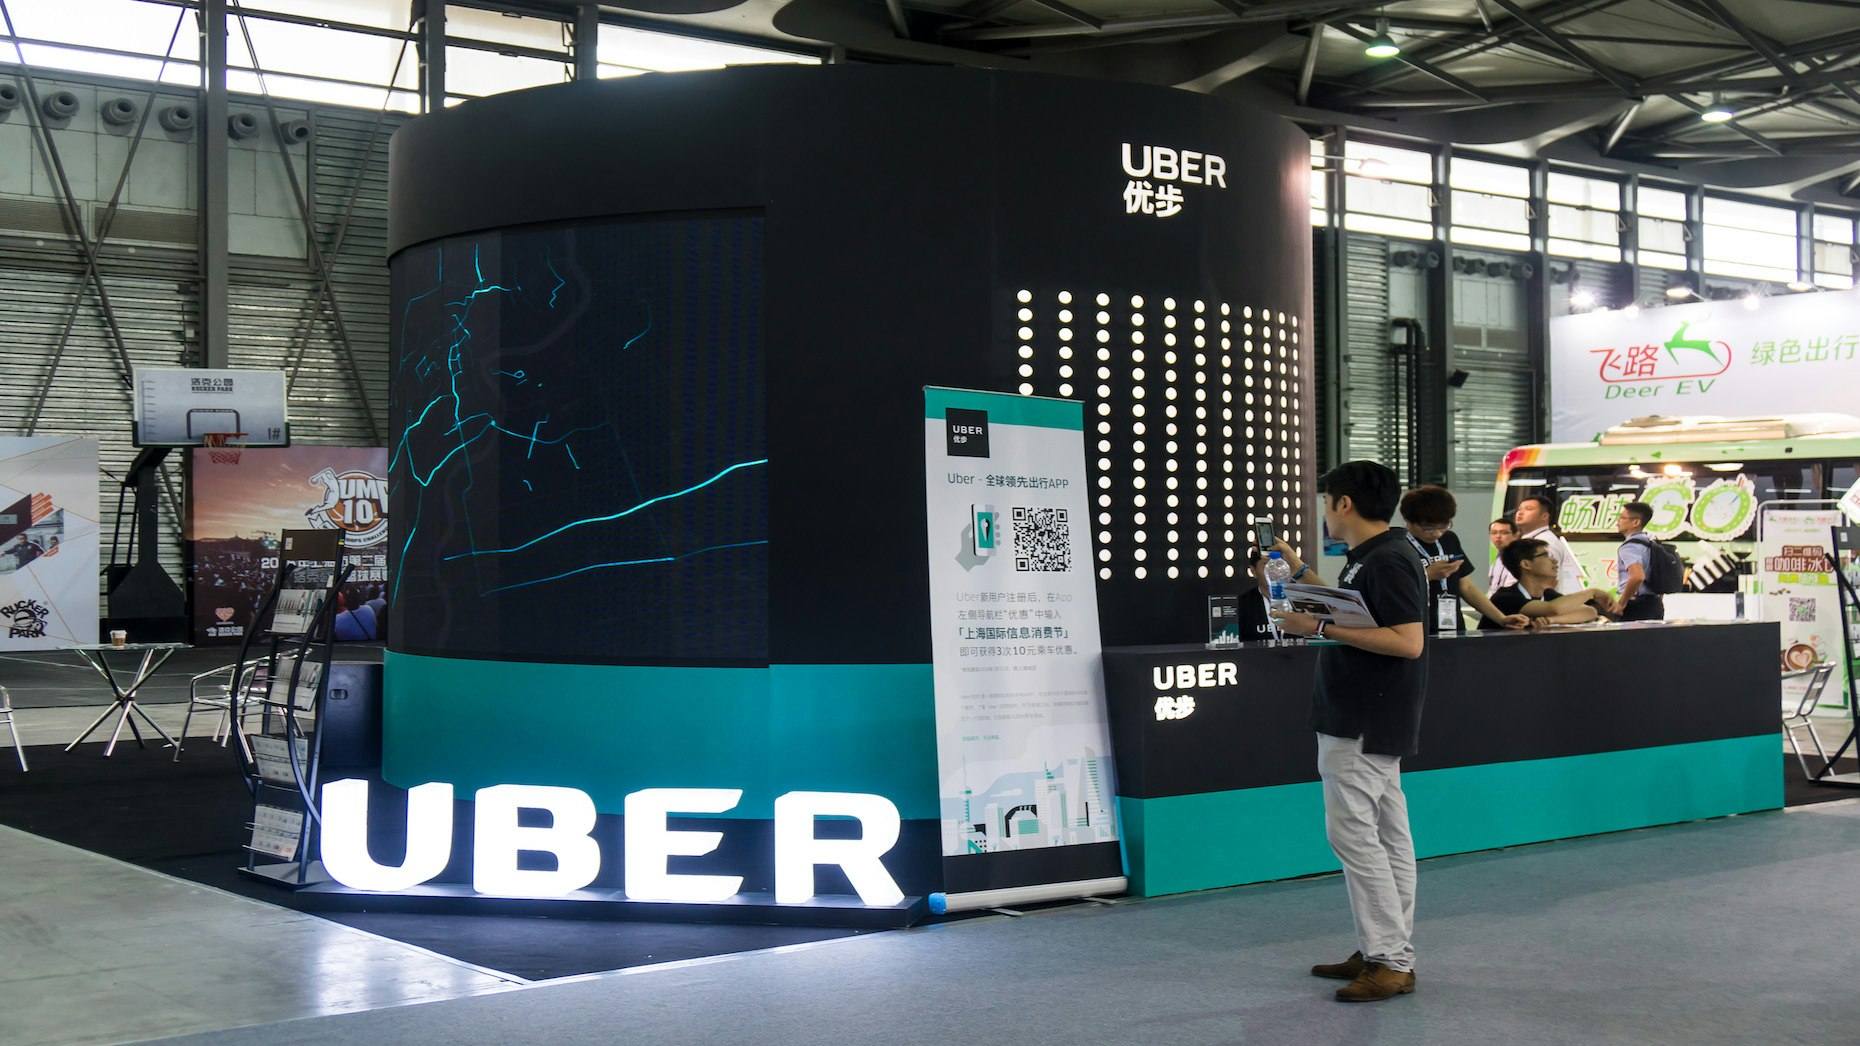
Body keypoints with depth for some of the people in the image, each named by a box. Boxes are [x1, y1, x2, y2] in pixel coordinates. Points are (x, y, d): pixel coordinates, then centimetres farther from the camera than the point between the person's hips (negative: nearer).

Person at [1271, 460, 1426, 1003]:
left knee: (1352, 831, -10)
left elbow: (1408, 641, -25)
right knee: (1385, 836, 12)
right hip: (1364, 719, 11)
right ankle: (1384, 951, 18)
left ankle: (1391, 962, -7)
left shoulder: (1389, 561, -17)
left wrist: (1321, 627, -25)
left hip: (1365, 724, -11)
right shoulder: (1363, 558, 14)